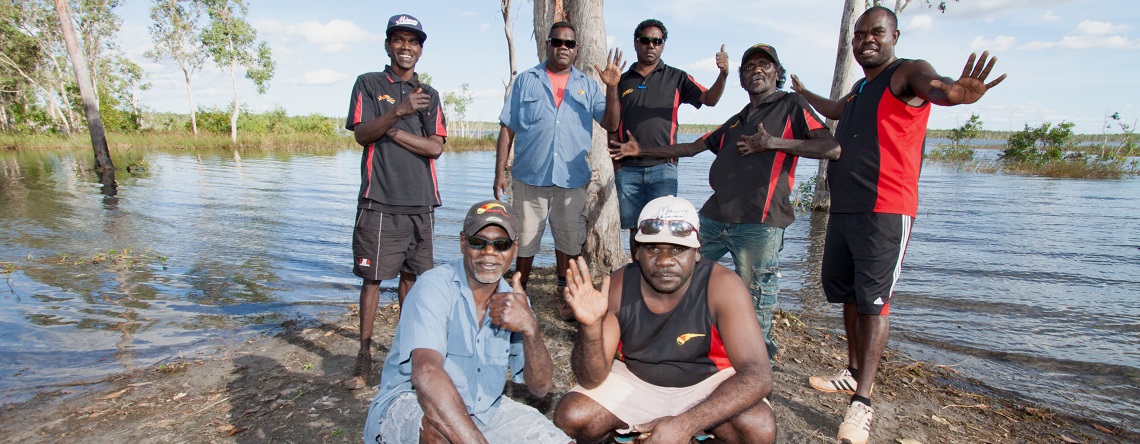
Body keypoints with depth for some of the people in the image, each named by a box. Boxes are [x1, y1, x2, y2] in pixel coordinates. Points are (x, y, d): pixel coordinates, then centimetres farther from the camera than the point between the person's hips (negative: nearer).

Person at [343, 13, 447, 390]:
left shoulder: (429, 95, 14)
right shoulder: (368, 84, 8)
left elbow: (435, 147, 1)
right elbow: (362, 134, -7)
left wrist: (390, 132, -7)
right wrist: (398, 111, -22)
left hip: (420, 202, 3)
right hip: (379, 201, -3)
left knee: (412, 276, 9)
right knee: (372, 277, -2)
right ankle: (365, 353, 8)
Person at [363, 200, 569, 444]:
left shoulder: (514, 301, -1)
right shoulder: (435, 287, -20)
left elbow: (540, 388, -7)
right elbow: (425, 373, -37)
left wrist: (530, 329, -26)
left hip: (483, 409, 6)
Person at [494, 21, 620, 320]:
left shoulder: (587, 86, 12)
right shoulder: (526, 81, 7)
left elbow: (611, 124, 2)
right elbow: (507, 128, 4)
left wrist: (612, 88, -11)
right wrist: (500, 172, -3)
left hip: (572, 179, 2)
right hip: (529, 177, -1)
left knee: (570, 241, 10)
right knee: (525, 241, 7)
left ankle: (564, 294, 28)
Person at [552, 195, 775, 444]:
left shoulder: (722, 286, -26)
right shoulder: (616, 288, -20)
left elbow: (757, 374, -30)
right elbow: (591, 380, -19)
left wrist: (686, 423, -41)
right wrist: (591, 327, -41)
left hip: (706, 381, -1)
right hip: (634, 380, 2)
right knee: (570, 417, -18)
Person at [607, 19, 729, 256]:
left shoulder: (676, 78, 9)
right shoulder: (623, 81, 12)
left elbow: (709, 99, -1)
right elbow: (613, 125, 13)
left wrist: (723, 74, -20)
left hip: (662, 167, -1)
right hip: (628, 169, 2)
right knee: (635, 231, 8)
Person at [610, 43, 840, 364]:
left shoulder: (791, 106, 7)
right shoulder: (735, 122, 26)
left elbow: (832, 148, -4)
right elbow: (690, 148, 28)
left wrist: (774, 143, -10)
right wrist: (641, 151, 25)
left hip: (759, 223, -7)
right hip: (715, 217, 7)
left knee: (757, 296, -3)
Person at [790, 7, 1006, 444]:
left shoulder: (907, 73, -4)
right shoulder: (860, 88, 21)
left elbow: (932, 86, -28)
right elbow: (835, 110, 44)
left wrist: (956, 92, -52)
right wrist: (803, 92, 60)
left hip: (884, 211, -8)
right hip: (843, 208, 8)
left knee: (873, 300, -10)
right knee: (847, 293, 14)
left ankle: (862, 402, -7)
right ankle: (855, 373, 28)